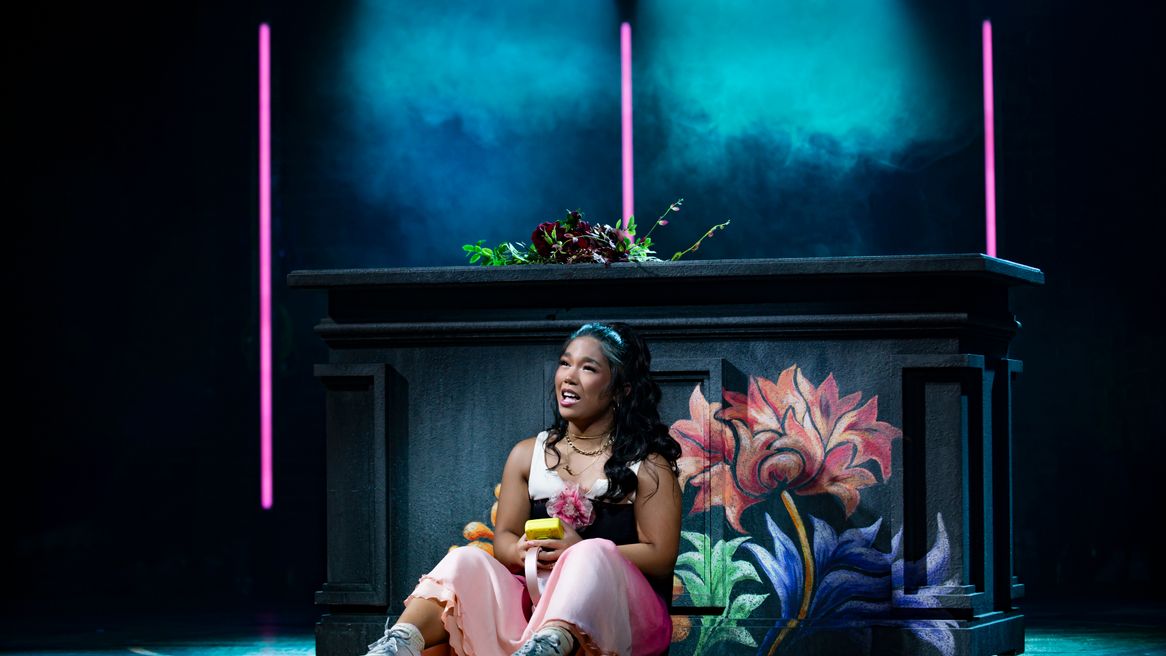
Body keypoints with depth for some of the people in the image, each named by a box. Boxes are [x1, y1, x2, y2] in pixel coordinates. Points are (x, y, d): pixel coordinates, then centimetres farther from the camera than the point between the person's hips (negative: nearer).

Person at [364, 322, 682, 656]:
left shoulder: (647, 464, 7)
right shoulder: (528, 455, 20)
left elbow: (661, 558, -2)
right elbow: (504, 539, 16)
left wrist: (581, 552, -16)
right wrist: (523, 552, -11)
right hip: (534, 601, 4)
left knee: (594, 553, -35)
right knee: (466, 560, -22)